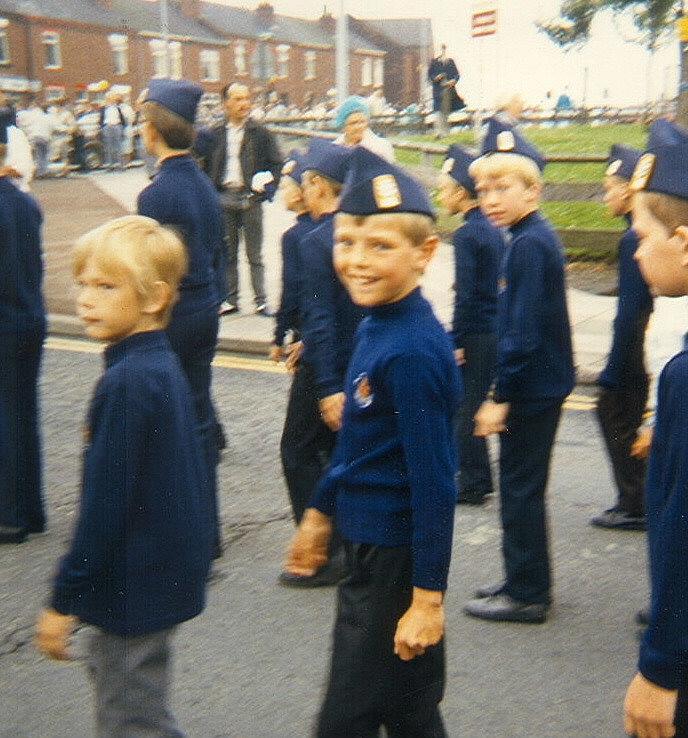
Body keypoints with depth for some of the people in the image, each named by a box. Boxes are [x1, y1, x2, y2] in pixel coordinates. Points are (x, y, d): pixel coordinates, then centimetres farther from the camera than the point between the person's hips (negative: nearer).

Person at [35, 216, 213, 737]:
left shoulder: (126, 383, -24)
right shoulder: (163, 366, 5)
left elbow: (105, 504, -23)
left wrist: (64, 600, -14)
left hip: (135, 583, -10)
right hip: (168, 570, 10)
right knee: (112, 673, 24)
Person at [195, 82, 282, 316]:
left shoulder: (260, 133, 2)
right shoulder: (215, 134, 8)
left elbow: (277, 163, 3)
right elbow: (208, 165, 13)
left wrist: (267, 183, -11)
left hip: (250, 198, -3)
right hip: (224, 198, 3)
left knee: (254, 254, 2)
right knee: (228, 253, 9)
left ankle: (261, 301, 7)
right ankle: (230, 299, 18)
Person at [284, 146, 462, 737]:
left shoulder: (414, 350, -23)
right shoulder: (375, 327, 4)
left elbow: (434, 481, -22)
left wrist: (428, 596, -19)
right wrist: (320, 512, 23)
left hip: (397, 556, -9)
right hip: (367, 542, 9)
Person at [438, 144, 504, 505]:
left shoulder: (466, 235, -16)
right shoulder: (492, 230, 10)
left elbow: (465, 295, -20)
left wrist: (456, 341, -15)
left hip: (476, 336, -9)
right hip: (496, 331, 9)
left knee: (465, 407, 2)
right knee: (474, 404, 17)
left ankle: (473, 483, 10)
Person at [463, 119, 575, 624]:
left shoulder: (528, 245, -19)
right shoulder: (537, 237, 10)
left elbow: (521, 332, -23)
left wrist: (501, 397, -19)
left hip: (532, 388, -10)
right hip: (543, 383, 10)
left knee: (520, 488, 1)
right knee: (524, 487, 18)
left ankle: (526, 595, 13)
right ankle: (528, 582, 31)